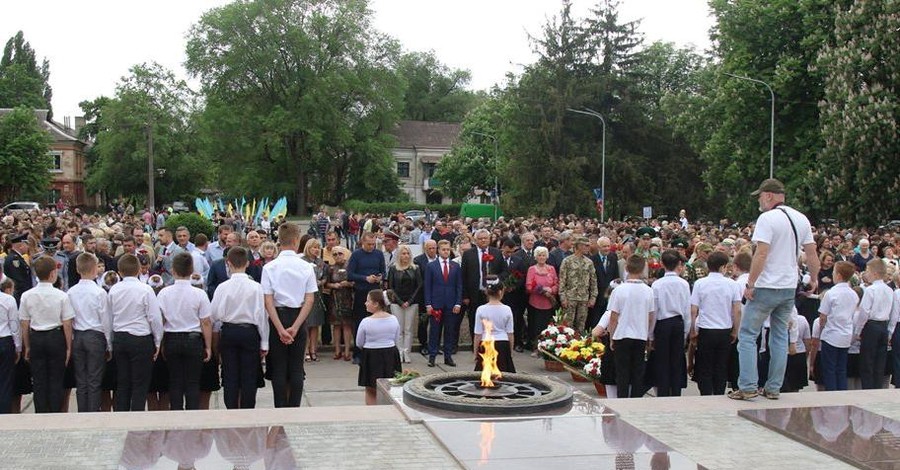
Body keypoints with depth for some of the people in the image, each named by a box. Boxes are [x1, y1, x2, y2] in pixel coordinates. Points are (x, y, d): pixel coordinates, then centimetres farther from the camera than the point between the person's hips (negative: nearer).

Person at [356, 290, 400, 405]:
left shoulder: (366, 322, -16)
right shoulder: (393, 319, -5)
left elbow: (359, 344, -5)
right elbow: (396, 340, 5)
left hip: (371, 357, -4)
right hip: (391, 355, 4)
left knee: (370, 391, 10)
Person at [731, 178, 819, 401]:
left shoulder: (767, 218, -13)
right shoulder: (801, 219, 9)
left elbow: (761, 254, -20)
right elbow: (812, 253, 12)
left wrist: (750, 284, -15)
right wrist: (814, 279, 25)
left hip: (766, 287, -7)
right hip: (790, 287, 7)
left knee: (747, 335, 0)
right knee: (780, 337, 13)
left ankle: (747, 386, -7)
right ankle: (773, 388, 15)